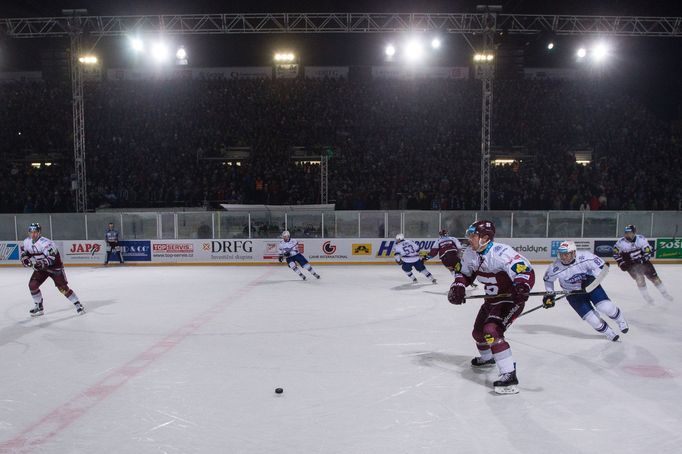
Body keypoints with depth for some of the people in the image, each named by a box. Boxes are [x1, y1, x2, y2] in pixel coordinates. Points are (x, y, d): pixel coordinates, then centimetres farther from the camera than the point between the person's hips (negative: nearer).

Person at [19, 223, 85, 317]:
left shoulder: (45, 242, -27)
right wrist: (25, 258, -1)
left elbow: (52, 258, -30)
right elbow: (24, 250, 18)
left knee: (62, 287, -13)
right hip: (40, 267, 7)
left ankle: (78, 305, -5)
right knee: (32, 285, -3)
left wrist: (42, 263, -41)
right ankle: (39, 307, 13)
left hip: (54, 266, -7)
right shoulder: (27, 242, -4)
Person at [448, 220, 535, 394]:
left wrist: (521, 287, -51)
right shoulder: (470, 253, -5)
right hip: (492, 299, 9)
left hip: (510, 299, -9)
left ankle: (509, 375, -25)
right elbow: (465, 273, 10)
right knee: (478, 332, 22)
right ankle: (486, 358, 54)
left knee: (492, 331, -27)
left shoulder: (501, 253, -30)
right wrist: (458, 287, -9)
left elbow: (526, 271, -33)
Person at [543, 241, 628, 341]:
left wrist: (591, 279, -28)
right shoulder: (555, 268, -21)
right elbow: (548, 279, -1)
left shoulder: (585, 257, -26)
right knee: (593, 320, -9)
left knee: (606, 307, -18)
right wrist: (549, 294, -5)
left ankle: (621, 320, 16)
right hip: (574, 294, 0)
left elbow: (602, 267, -16)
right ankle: (608, 332, 21)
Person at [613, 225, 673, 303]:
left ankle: (665, 293, 24)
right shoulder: (621, 242, -14)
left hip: (643, 261, 2)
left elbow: (648, 251, -10)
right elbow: (615, 253, -2)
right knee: (639, 277, -21)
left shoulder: (640, 239, -14)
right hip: (631, 264, -1)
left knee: (654, 277, 6)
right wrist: (621, 263, -9)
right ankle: (646, 296, -7)